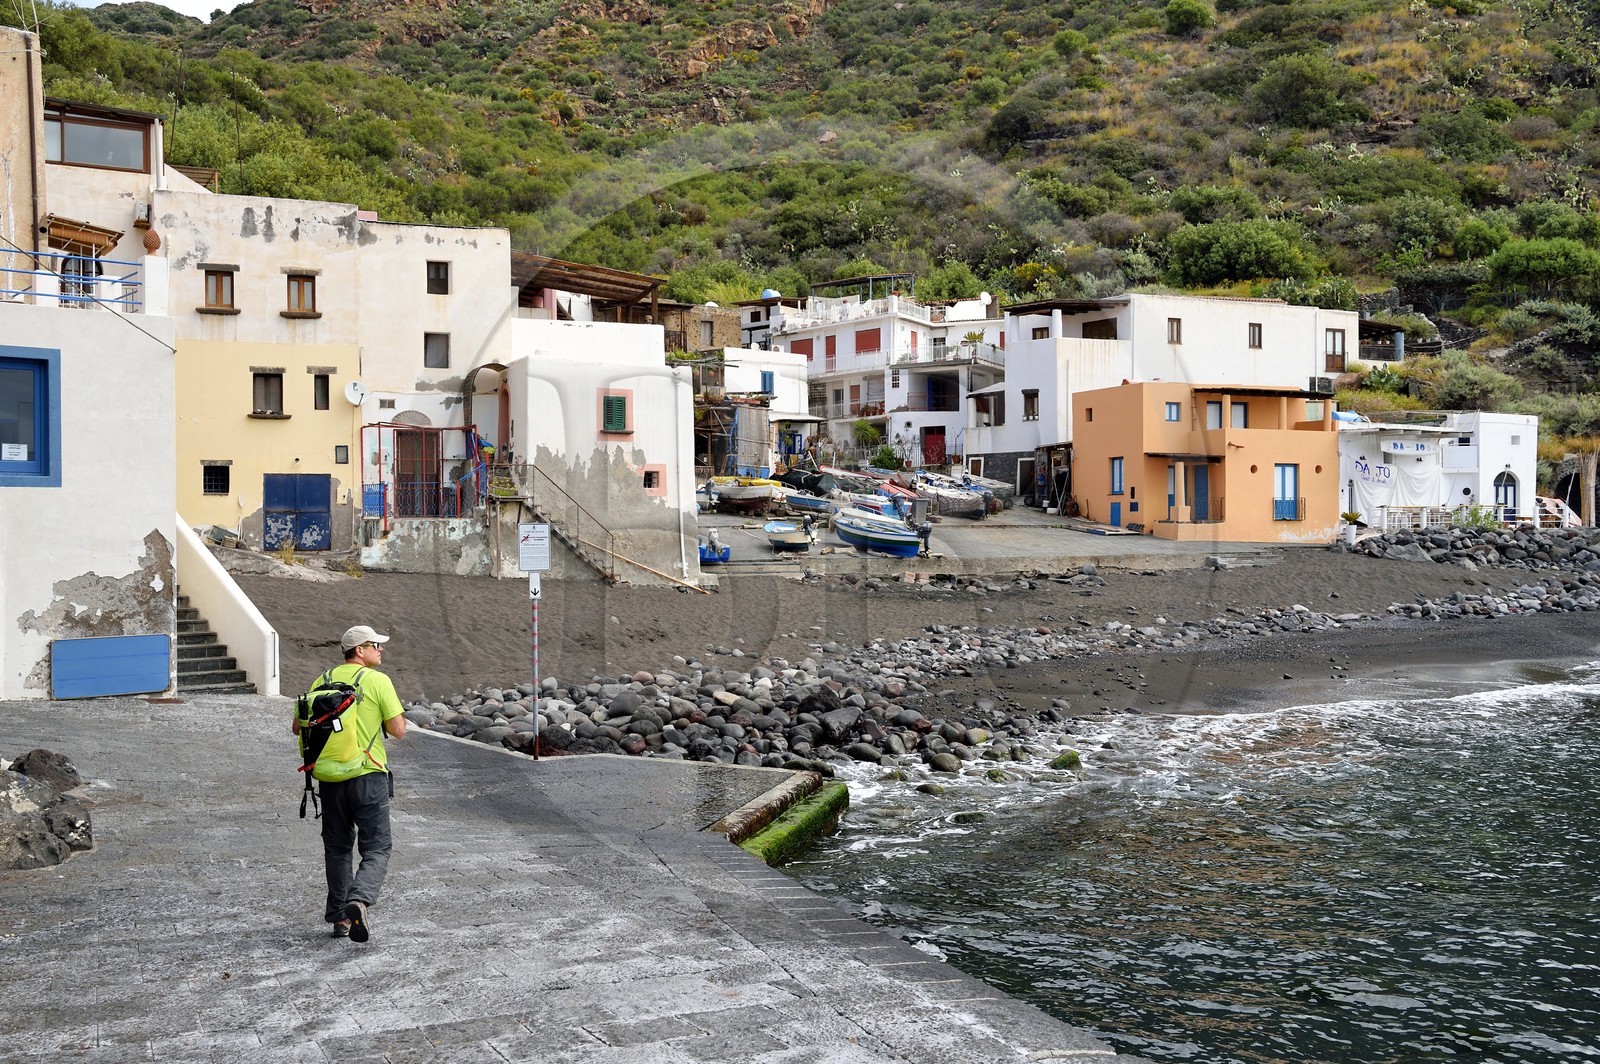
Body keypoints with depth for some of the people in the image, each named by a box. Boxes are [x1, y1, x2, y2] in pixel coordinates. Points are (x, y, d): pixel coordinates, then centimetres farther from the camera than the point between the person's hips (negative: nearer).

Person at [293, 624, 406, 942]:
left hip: (330, 779, 5)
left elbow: (298, 727, 10)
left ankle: (339, 916, 19)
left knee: (337, 848, 17)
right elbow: (398, 731, -9)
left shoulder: (323, 680, 7)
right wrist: (393, 714, 11)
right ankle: (359, 900, -23)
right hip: (368, 776, -4)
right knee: (377, 848, 1)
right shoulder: (377, 681, -7)